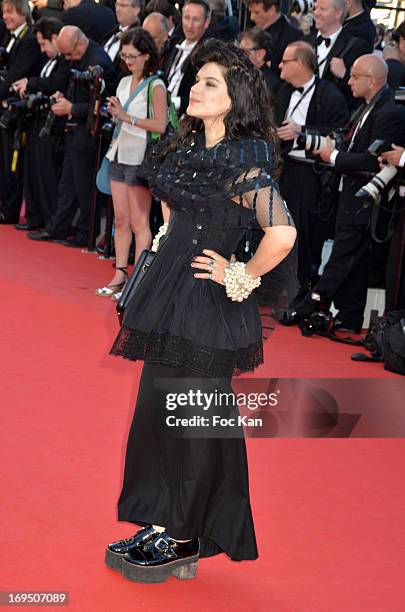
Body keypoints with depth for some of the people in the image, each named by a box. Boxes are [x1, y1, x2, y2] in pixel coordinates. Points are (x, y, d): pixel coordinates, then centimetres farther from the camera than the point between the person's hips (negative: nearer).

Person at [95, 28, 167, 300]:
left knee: (139, 222, -4)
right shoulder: (125, 83, 13)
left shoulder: (155, 86, -10)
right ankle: (120, 275, 16)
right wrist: (115, 113, 4)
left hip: (140, 158, -7)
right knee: (121, 219, 10)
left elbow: (160, 124, -19)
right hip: (121, 154, 7)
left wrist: (127, 117, -20)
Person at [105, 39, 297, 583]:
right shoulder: (188, 149, 7)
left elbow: (282, 234, -31)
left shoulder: (244, 162, -18)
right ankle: (160, 526, 24)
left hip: (206, 305, -8)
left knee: (193, 421, 2)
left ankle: (183, 542, 15)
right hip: (169, 297, 8)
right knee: (157, 410, 13)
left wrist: (239, 278, -18)